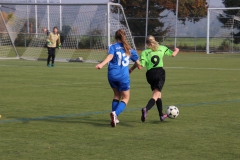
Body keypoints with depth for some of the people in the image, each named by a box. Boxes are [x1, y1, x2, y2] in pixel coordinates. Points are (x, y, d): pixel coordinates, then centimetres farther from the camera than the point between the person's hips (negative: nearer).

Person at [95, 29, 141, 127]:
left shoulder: (113, 47, 2)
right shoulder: (130, 50, 10)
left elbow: (110, 56, -19)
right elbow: (138, 63, 18)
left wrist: (102, 64, -35)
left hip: (112, 75, 1)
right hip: (124, 76, -1)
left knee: (117, 95, 23)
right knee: (125, 98, 9)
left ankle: (114, 117, 15)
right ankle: (115, 113, -19)